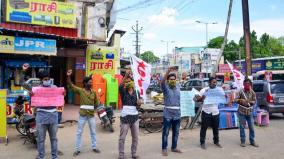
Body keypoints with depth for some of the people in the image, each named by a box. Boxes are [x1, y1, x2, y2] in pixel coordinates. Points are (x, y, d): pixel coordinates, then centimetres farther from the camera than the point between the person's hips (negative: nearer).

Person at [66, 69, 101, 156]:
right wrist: (68, 76, -25)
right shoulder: (80, 90, -5)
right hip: (82, 114, -3)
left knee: (93, 132, 13)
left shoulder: (93, 92, 4)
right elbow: (71, 85, -13)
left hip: (91, 115, 3)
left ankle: (94, 147, 27)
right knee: (79, 132, 7)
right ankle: (77, 149, 19)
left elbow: (96, 103, 11)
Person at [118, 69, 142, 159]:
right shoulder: (123, 91, -2)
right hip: (125, 116, -4)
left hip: (135, 117, 4)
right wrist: (126, 75, -37)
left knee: (135, 137, 12)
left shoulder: (136, 92, 9)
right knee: (122, 137, 2)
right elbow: (120, 86, -26)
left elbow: (138, 106, 13)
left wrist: (139, 103, -11)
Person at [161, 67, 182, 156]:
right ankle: (164, 149, 12)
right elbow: (162, 82, -28)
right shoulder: (165, 87, -8)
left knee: (176, 132, 14)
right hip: (168, 113, -5)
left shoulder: (178, 86, 8)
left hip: (177, 113, 5)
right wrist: (168, 71, -37)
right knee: (165, 132, 2)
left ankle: (174, 147, 28)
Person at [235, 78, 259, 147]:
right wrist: (241, 101, -22)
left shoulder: (252, 92, -2)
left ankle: (252, 141, 21)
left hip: (249, 112, 2)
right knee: (242, 127, 4)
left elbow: (254, 101, 2)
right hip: (242, 111, -2)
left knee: (251, 127, 7)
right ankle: (243, 141, 15)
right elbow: (236, 99, -3)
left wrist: (250, 101, -18)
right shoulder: (241, 91, -6)